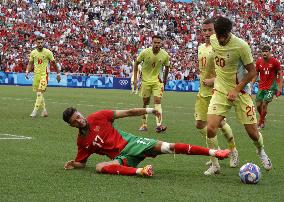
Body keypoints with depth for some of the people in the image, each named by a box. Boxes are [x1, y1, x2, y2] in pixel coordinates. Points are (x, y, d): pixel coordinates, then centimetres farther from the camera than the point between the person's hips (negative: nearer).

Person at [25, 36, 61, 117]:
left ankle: (35, 111, -14)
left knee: (39, 93, -15)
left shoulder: (48, 52, -7)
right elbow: (30, 63, 13)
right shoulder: (33, 53, 4)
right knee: (39, 94, 11)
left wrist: (58, 74, 3)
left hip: (44, 75, -5)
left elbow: (54, 63, 1)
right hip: (36, 74, 5)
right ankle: (44, 110, 24)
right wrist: (27, 71, -4)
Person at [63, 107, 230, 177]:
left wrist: (149, 110, -4)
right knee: (100, 167, -31)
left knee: (165, 146, -18)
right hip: (122, 157, 1)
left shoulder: (98, 117, -2)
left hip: (129, 143, -1)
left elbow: (126, 113, -1)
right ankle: (140, 171, -48)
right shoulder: (82, 141, 3)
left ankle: (213, 152, -19)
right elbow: (81, 162, 13)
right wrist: (73, 165, -10)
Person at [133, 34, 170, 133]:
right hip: (146, 80, 1)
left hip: (158, 81, -1)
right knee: (146, 102, 7)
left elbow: (167, 67, 8)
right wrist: (135, 78, -1)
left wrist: (165, 79, 15)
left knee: (157, 101, -14)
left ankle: (159, 125, -18)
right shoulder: (145, 52, -13)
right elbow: (136, 63, 1)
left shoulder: (165, 55, -11)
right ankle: (144, 124, 18)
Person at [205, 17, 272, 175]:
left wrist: (236, 89, -20)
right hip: (220, 91, 3)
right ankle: (215, 165, 3)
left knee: (253, 132, 2)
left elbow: (252, 71, -13)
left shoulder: (241, 46, -20)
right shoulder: (213, 40, -4)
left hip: (240, 91, -3)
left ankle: (261, 152, 37)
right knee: (211, 128, -15)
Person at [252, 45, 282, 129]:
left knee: (264, 104, -13)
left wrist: (280, 88, -6)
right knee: (258, 105, 2)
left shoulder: (275, 61, -9)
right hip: (261, 87, 4)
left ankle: (260, 122, 3)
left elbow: (279, 75, -2)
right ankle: (263, 119, 29)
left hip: (271, 87, -4)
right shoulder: (259, 61, 1)